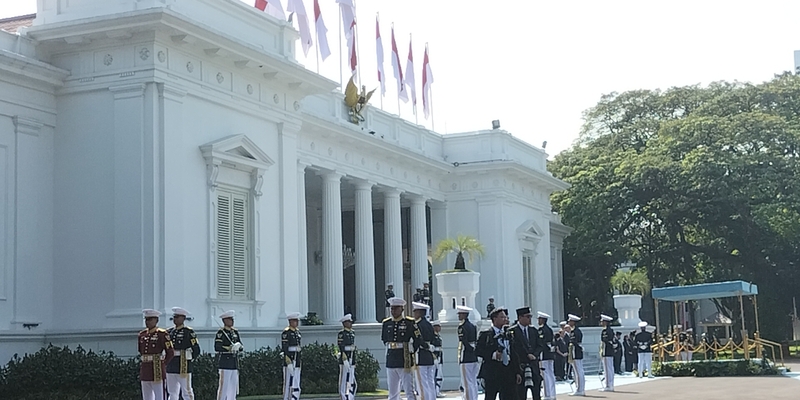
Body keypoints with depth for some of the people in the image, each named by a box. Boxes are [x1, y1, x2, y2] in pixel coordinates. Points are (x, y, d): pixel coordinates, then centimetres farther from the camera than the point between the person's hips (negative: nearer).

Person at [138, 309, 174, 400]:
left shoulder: (162, 334, -8)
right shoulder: (142, 334, 11)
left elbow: (170, 353, -8)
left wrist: (162, 364, 0)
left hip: (157, 371, -7)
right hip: (145, 371, 7)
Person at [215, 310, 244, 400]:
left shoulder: (235, 332, 14)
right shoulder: (221, 332, -6)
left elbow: (241, 348, 13)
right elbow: (217, 347, -17)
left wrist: (238, 346, -10)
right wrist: (230, 348, -24)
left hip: (234, 364, 7)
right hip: (225, 363, -7)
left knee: (233, 388, 8)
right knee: (223, 387, -6)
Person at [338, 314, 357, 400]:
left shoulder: (352, 333, 15)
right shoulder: (341, 333, -9)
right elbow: (341, 347, -15)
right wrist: (345, 359, -22)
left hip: (352, 360, 8)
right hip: (344, 359, -8)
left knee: (352, 383, 10)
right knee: (344, 381, -5)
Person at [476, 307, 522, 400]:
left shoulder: (509, 334, 14)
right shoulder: (485, 334, -4)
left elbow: (514, 354, 15)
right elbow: (478, 350, -9)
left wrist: (518, 372, 10)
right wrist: (493, 355, -23)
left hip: (508, 373, 5)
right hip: (492, 373, -5)